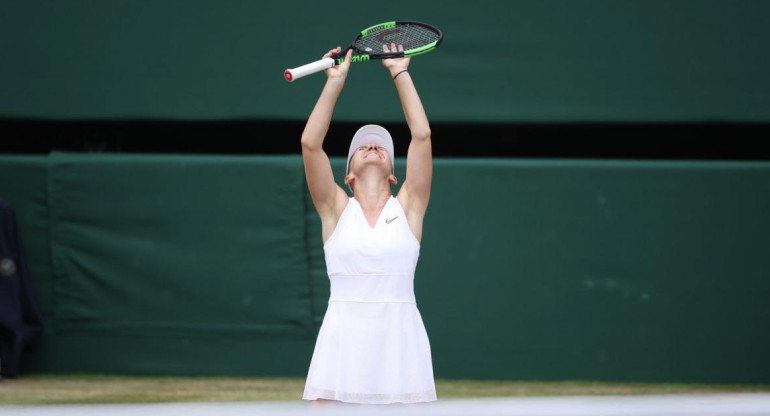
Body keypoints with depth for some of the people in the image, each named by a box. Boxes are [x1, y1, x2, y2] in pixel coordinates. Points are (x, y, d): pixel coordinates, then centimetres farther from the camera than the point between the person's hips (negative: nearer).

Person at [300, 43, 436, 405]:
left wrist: (400, 73, 9)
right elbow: (310, 143, 0)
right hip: (344, 337, 0)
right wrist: (335, 81, 4)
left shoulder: (407, 208, 9)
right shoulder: (336, 209, 9)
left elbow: (422, 135, 4)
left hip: (400, 338, 0)